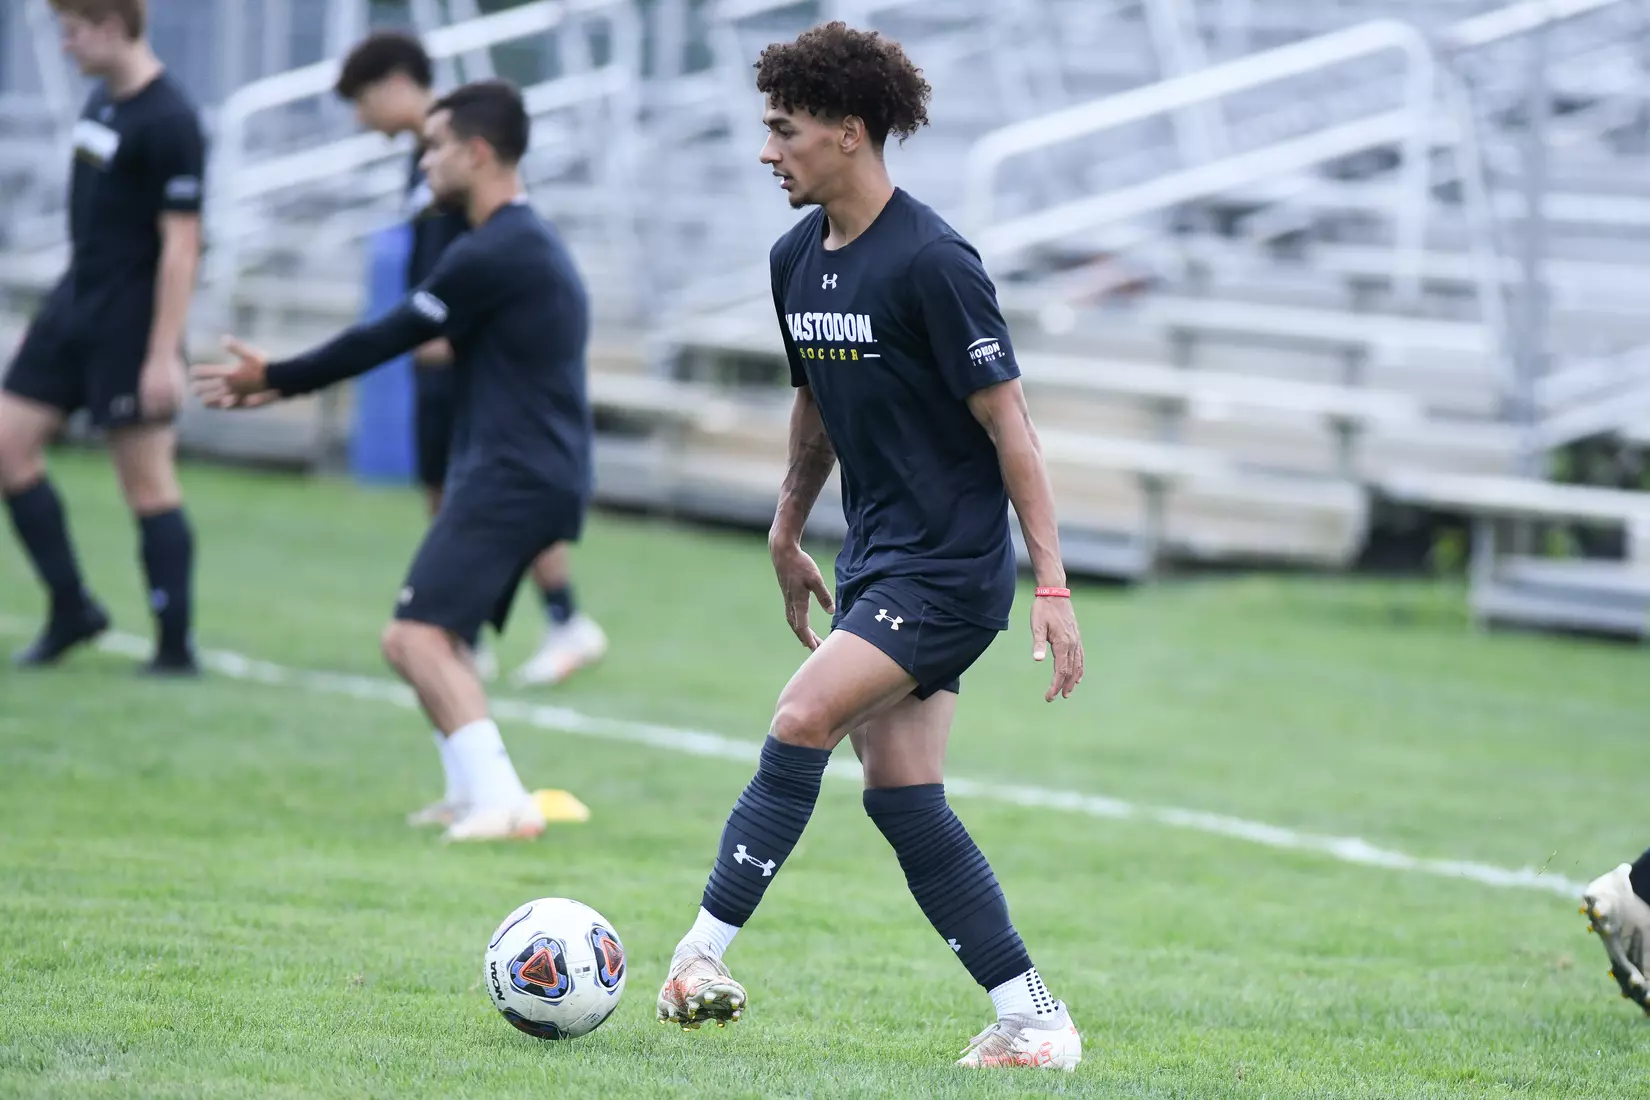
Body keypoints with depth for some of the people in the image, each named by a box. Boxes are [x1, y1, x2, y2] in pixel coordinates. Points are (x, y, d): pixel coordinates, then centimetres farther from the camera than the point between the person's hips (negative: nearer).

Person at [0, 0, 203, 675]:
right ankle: (71, 610, 16)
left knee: (146, 480, -4)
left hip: (129, 321, -9)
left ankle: (176, 646, 3)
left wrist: (165, 355, -22)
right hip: (74, 304, 9)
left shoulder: (168, 122, -18)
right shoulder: (101, 101, 10)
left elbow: (181, 245, -19)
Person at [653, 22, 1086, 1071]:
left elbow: (1008, 424, -15)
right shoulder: (796, 259, 8)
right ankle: (1034, 1020, 6)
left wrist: (1054, 587, -18)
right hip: (874, 560, 8)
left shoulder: (932, 262, -16)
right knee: (902, 798, 2)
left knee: (804, 717, -21)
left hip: (951, 566, -8)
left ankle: (702, 954, -20)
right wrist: (788, 535, 29)